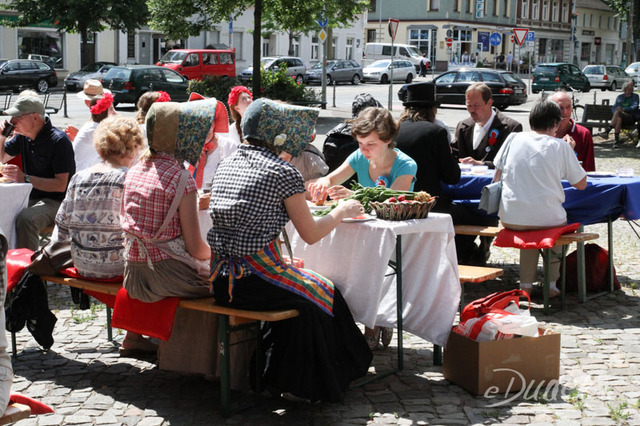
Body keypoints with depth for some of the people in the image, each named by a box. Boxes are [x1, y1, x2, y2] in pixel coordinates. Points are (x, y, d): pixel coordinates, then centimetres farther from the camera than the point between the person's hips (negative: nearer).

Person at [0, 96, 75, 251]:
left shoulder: (59, 141, -17)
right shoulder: (22, 136, 7)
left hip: (56, 201, -7)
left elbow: (61, 185, -21)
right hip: (31, 197, 7)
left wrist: (25, 178, -28)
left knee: (25, 219, -34)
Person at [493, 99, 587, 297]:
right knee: (559, 220, 33)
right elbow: (581, 184, 5)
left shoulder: (513, 139, 3)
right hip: (546, 218, -2)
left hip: (510, 219, 2)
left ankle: (526, 284, 30)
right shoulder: (560, 146, -3)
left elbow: (496, 177, 12)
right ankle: (551, 284, 28)